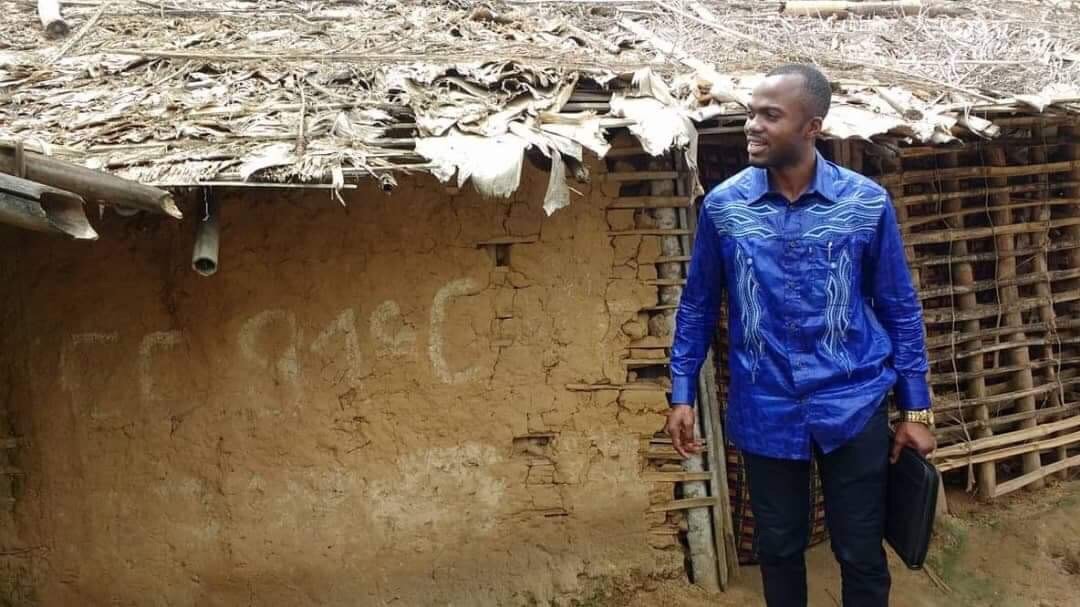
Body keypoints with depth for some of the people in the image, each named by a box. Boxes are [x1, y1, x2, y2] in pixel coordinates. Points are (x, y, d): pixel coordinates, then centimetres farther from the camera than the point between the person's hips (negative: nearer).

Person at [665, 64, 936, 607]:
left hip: (852, 407, -1)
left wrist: (916, 407, 1)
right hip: (765, 411, 1)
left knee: (861, 554, 10)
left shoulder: (868, 203, -7)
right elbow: (697, 305, 6)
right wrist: (682, 393, 3)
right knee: (778, 548, 16)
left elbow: (900, 309, 1)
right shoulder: (722, 206, -5)